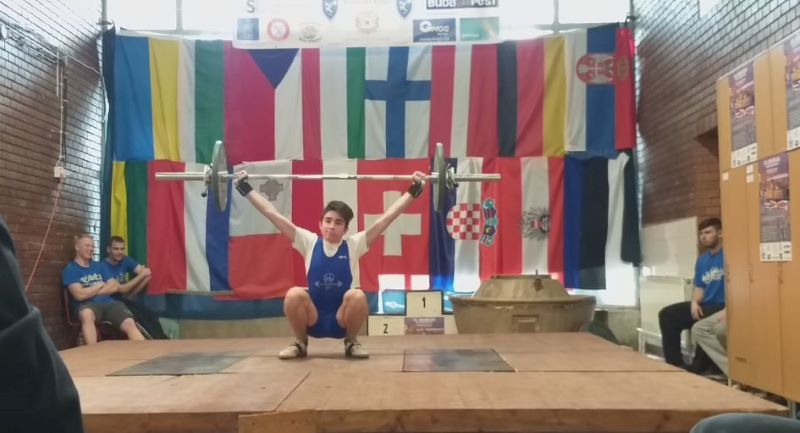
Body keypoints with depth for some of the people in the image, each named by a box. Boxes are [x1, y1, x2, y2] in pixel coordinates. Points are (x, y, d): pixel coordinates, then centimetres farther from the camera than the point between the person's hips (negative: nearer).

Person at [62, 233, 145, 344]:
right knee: (86, 314, -42)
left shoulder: (98, 266, 22)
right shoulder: (70, 269, 6)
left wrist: (91, 291, -2)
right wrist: (100, 285, 4)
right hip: (88, 306, -4)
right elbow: (80, 295, -9)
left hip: (109, 303, 4)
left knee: (130, 324, -25)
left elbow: (115, 286, 10)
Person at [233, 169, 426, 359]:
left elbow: (387, 217, -7)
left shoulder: (354, 245, -3)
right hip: (313, 319, 1)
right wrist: (245, 189, -2)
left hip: (342, 319, 0)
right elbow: (273, 215, -1)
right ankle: (300, 343, -2)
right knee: (294, 294, -29)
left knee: (357, 296, -31)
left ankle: (351, 342, -3)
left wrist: (413, 191, -12)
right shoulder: (309, 242, -1)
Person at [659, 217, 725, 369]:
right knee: (667, 315, -4)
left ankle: (697, 367, -12)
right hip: (705, 305, 8)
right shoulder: (702, 260, 17)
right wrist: (694, 302, -4)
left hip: (723, 306, -8)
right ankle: (675, 364, -4)